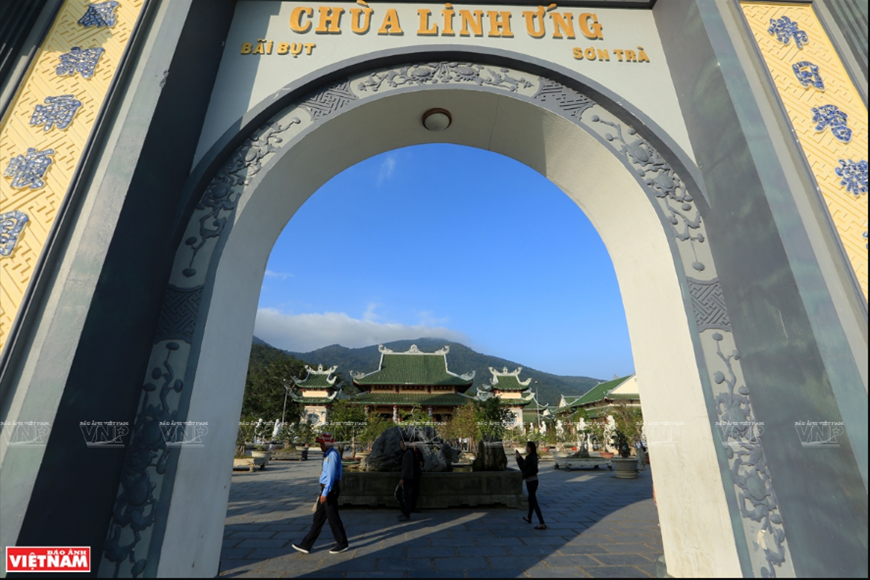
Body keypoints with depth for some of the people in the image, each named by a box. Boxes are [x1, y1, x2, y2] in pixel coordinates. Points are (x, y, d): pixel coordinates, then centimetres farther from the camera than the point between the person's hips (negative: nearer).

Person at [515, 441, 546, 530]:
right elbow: (525, 464, 15)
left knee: (534, 502, -4)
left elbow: (523, 468, -18)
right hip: (534, 480, 10)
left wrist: (518, 457, -11)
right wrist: (519, 456, 13)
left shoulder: (530, 458, -22)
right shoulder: (534, 457, 7)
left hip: (530, 481, -10)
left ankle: (542, 524, -2)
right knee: (531, 499, 23)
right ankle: (529, 518, 40)